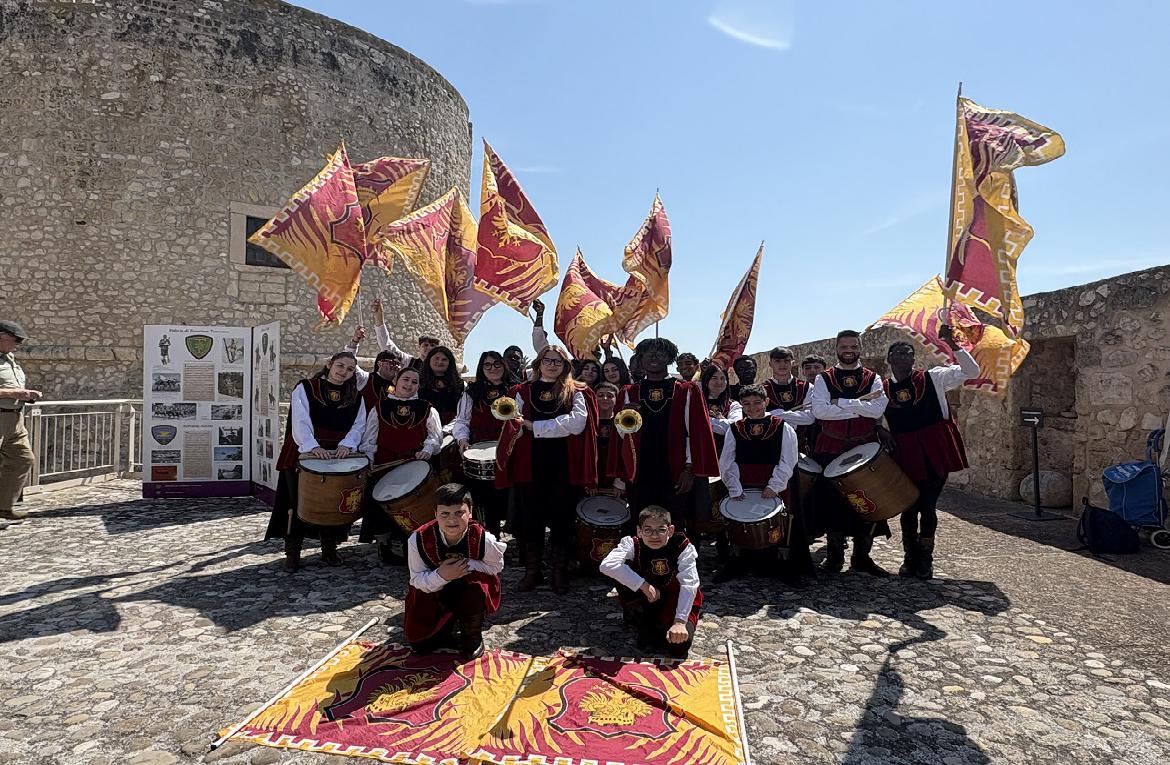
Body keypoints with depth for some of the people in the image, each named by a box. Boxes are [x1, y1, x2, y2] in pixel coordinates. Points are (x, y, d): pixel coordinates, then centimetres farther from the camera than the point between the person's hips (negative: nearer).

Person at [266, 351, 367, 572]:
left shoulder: (356, 397, 10)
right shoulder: (305, 389, -1)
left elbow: (359, 425, 1)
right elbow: (300, 422, -14)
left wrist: (346, 444, -19)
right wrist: (312, 446, -30)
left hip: (338, 459, 3)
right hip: (303, 456, -3)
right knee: (299, 504, 1)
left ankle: (329, 551, 20)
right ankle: (292, 553, 13)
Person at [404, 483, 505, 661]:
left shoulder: (484, 539, -30)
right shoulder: (418, 539, -27)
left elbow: (496, 566, -11)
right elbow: (417, 580, -18)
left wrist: (468, 565, -30)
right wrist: (441, 575, -40)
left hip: (472, 591, -1)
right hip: (433, 592, 2)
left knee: (476, 584, -35)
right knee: (418, 643, -3)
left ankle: (472, 638, -5)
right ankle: (449, 623, 31)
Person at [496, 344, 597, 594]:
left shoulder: (576, 392, 4)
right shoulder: (524, 391, 10)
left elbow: (576, 423, -13)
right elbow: (515, 427, 2)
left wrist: (534, 426, -13)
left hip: (564, 467, -1)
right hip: (530, 464, 2)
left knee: (562, 518, 6)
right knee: (530, 518, 7)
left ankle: (560, 572, 20)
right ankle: (532, 570, 22)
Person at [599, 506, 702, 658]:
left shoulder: (682, 546, -21)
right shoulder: (633, 544, -20)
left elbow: (689, 584, -30)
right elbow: (607, 565, -38)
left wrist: (679, 622, -40)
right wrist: (643, 585, -40)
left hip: (675, 604, 0)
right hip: (644, 603, 0)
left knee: (679, 647, -25)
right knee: (625, 578, -26)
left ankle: (661, 631, 11)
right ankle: (643, 628, -4)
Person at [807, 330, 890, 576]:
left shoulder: (873, 379, 7)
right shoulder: (824, 379, 3)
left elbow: (878, 409, -12)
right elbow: (818, 410, -14)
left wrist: (841, 403, -15)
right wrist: (860, 407, -13)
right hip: (831, 451, -1)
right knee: (833, 501, 2)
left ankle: (862, 557, 20)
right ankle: (835, 555, 17)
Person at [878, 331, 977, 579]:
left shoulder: (932, 379, 1)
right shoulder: (882, 388, 5)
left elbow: (971, 371, -3)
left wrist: (953, 345, -14)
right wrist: (880, 431, -1)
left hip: (934, 454, -1)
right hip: (905, 455, 1)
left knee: (928, 507, 3)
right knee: (908, 509, 5)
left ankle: (925, 561, 20)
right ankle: (910, 558, 23)